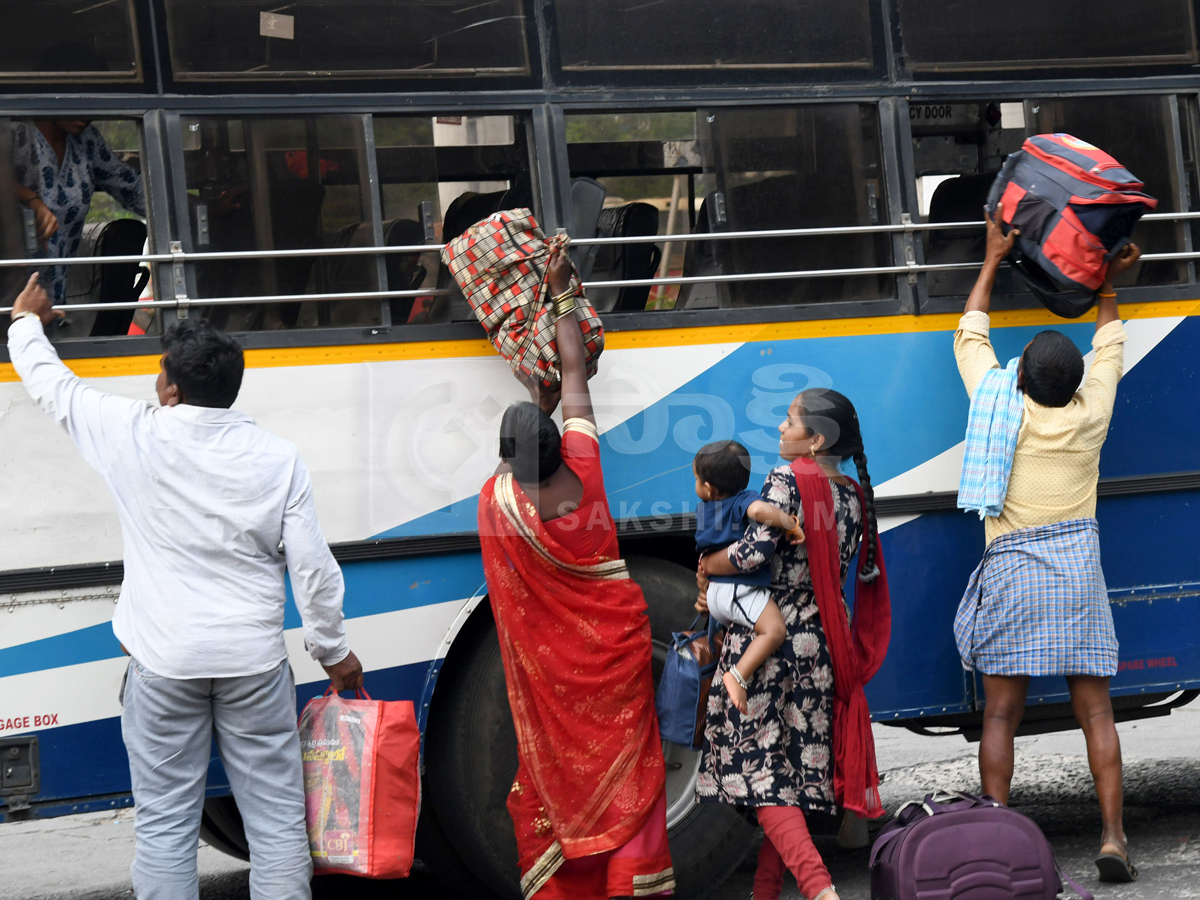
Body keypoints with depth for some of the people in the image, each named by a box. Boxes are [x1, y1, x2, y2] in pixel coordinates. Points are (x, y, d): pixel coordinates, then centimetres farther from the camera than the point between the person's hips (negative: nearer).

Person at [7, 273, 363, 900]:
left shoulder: (134, 437, -7)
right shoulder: (277, 459, -4)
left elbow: (50, 385, 9)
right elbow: (312, 567, -1)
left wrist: (26, 322, 29)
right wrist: (333, 650, 12)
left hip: (163, 663, -1)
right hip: (254, 660, 1)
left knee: (164, 825, 4)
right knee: (276, 819, 5)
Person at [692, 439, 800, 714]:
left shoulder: (702, 508, 10)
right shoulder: (743, 501, -14)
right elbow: (761, 510, -37)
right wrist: (791, 524, -24)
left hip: (715, 590, 9)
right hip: (740, 589, -9)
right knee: (774, 629, -24)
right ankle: (737, 676, -34)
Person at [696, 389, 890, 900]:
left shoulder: (786, 480, -13)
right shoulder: (853, 496, 8)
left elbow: (755, 551, -24)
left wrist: (707, 568, -4)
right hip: (821, 646, 7)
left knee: (759, 766, -6)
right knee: (794, 770, 12)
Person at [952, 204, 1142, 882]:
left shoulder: (1002, 405, 0)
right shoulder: (1091, 414, 3)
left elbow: (970, 337, 16)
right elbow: (1109, 346, 23)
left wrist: (994, 261, 23)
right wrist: (1108, 285, 33)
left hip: (1012, 571, -1)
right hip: (1077, 567, 1)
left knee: (1002, 712, 0)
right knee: (1096, 709, 0)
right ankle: (1113, 837, -5)